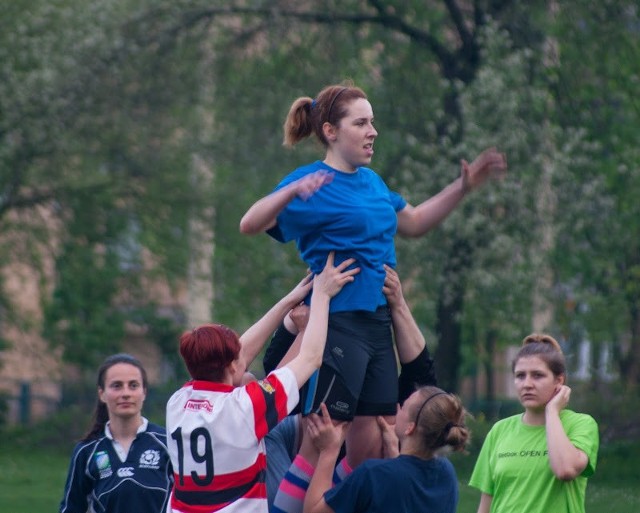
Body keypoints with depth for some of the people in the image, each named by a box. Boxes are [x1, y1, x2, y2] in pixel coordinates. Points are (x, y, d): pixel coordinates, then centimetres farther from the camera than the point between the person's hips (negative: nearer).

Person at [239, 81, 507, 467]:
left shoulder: (371, 182, 15)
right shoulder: (312, 182, -9)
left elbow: (414, 223, 32)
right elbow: (251, 224, -21)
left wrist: (464, 187, 25)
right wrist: (292, 192, -38)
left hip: (378, 323, 8)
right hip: (338, 323, -8)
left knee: (374, 449, 9)